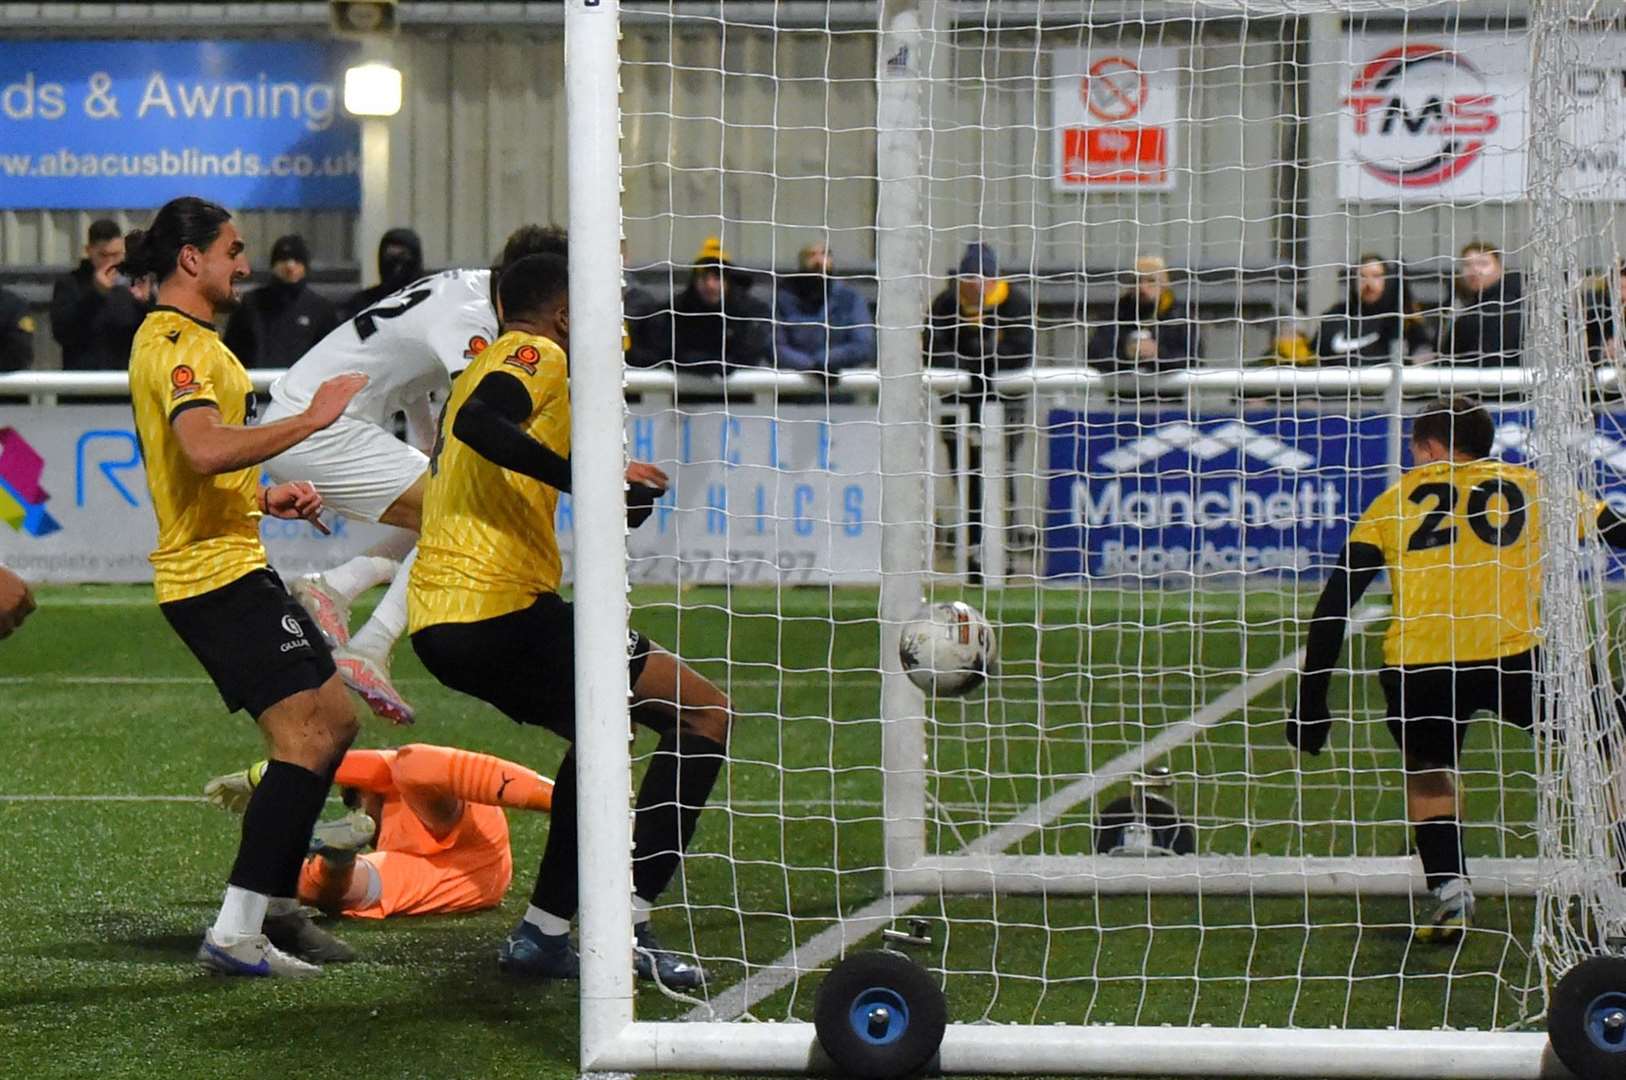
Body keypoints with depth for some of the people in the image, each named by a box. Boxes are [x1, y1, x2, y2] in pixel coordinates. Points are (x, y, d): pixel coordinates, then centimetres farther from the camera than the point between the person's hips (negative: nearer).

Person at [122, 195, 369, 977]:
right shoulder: (178, 344, -14)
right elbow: (204, 447, -32)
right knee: (304, 735, -15)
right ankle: (236, 934, -17)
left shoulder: (176, 339, 20)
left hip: (229, 565, 11)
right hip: (217, 572, -11)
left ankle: (273, 906, 19)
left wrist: (264, 496, 19)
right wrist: (311, 420, -24)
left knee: (332, 722, 14)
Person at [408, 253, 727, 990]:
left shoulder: (489, 363, 26)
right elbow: (477, 423, -23)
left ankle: (542, 933, 25)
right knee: (704, 714, -4)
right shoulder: (539, 356, -3)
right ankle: (629, 926, -10)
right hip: (502, 612, -10)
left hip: (436, 624, 10)